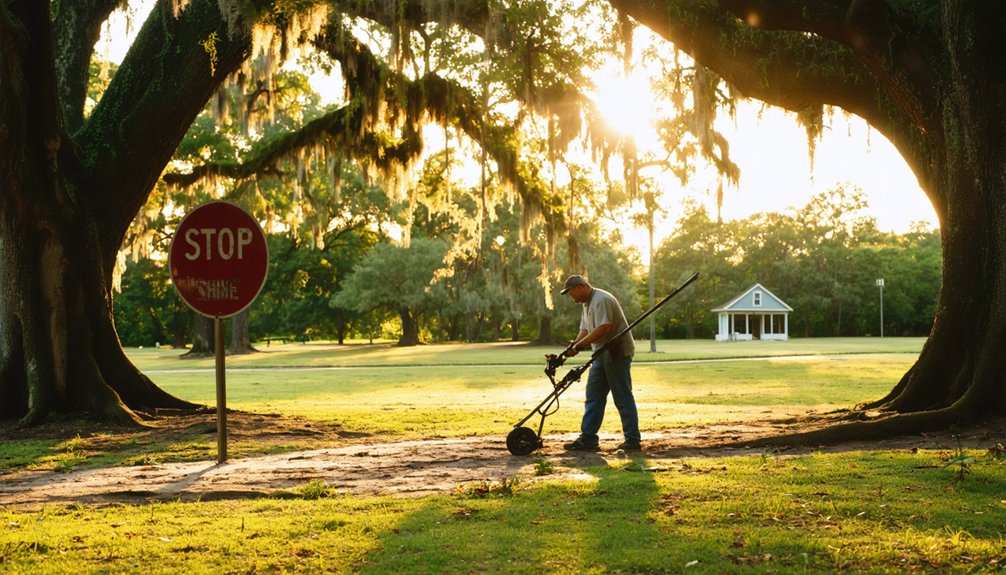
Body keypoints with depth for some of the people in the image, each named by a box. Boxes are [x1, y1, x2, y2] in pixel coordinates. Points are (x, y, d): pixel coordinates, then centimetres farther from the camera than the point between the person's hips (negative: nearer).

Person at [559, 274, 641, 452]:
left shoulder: (601, 300, -16)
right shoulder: (587, 303, 17)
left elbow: (604, 328, -27)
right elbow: (585, 330, 14)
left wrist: (580, 344, -23)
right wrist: (573, 345, -4)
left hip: (617, 352, -10)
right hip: (602, 354, 10)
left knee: (623, 397, -5)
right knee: (593, 397, 8)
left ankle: (632, 440, 2)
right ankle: (587, 439, 11)